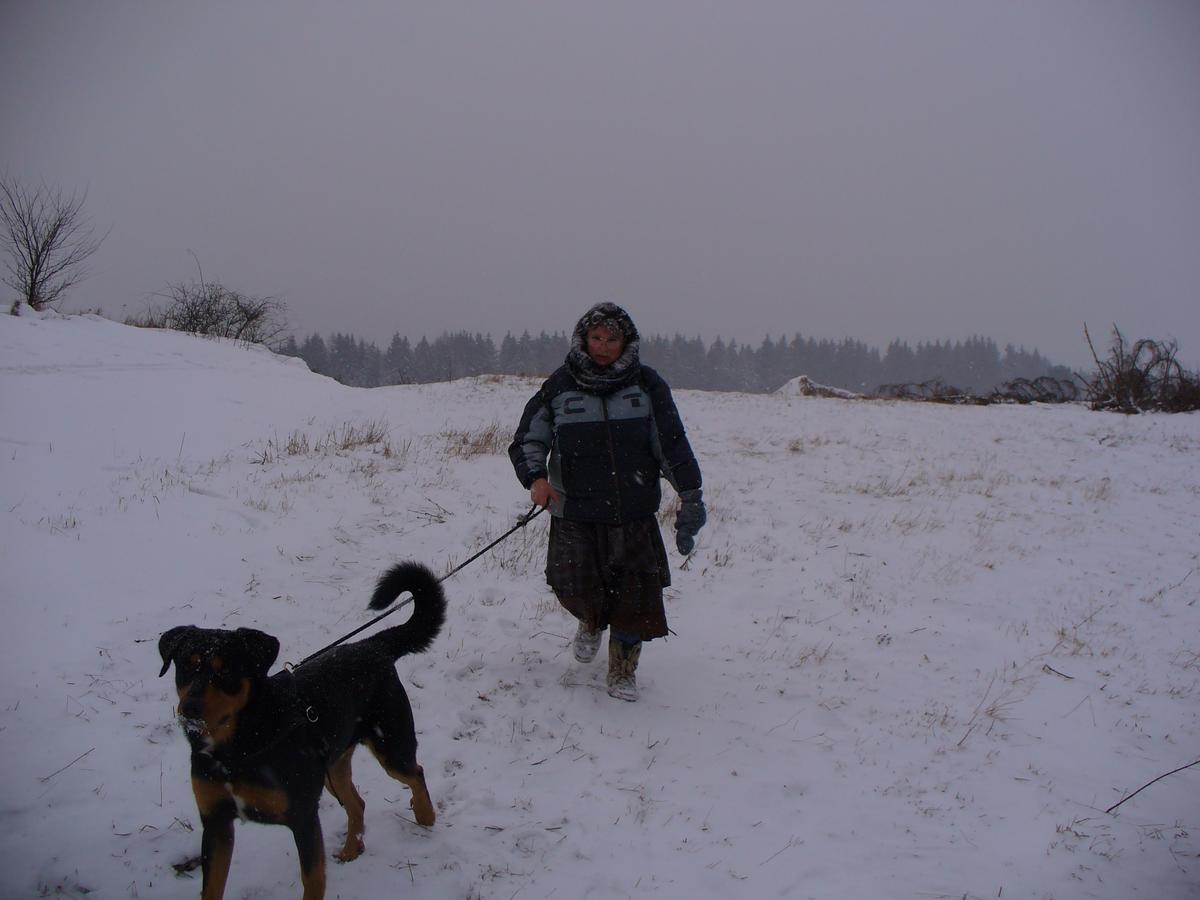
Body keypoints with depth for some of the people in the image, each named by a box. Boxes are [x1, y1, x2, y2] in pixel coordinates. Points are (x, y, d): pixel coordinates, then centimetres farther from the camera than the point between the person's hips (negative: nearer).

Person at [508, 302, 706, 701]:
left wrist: (690, 495, 0)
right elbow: (527, 440, 7)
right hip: (575, 514, 0)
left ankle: (623, 668, 22)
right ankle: (591, 623, 35)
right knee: (576, 588, -4)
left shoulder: (646, 384, 2)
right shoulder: (560, 386, 1)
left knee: (636, 593, -1)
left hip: (635, 514, 0)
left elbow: (672, 443, 4)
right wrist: (536, 477, -12)